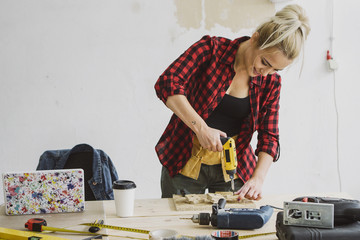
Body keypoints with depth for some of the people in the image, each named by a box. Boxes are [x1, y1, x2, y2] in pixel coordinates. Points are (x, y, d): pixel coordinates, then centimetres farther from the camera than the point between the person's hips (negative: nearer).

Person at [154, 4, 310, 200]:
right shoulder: (211, 48, -14)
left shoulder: (270, 81, -4)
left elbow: (269, 137, -1)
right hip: (184, 162, -2)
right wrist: (200, 127, -33)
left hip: (232, 167, 3)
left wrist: (258, 178, -16)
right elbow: (167, 83, -25)